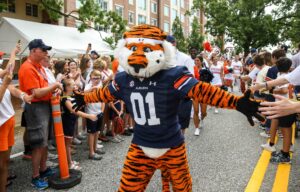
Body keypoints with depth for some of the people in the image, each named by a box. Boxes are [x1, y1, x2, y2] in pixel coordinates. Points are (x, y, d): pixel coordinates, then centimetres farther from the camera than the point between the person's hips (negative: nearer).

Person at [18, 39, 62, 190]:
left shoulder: (38, 66, 12)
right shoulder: (27, 68, -19)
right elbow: (36, 93, -23)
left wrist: (53, 91, 1)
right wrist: (54, 85, -15)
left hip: (45, 105, 9)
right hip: (35, 108, -9)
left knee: (44, 141, 18)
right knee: (39, 144, -1)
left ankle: (43, 169, 33)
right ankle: (35, 177, 14)